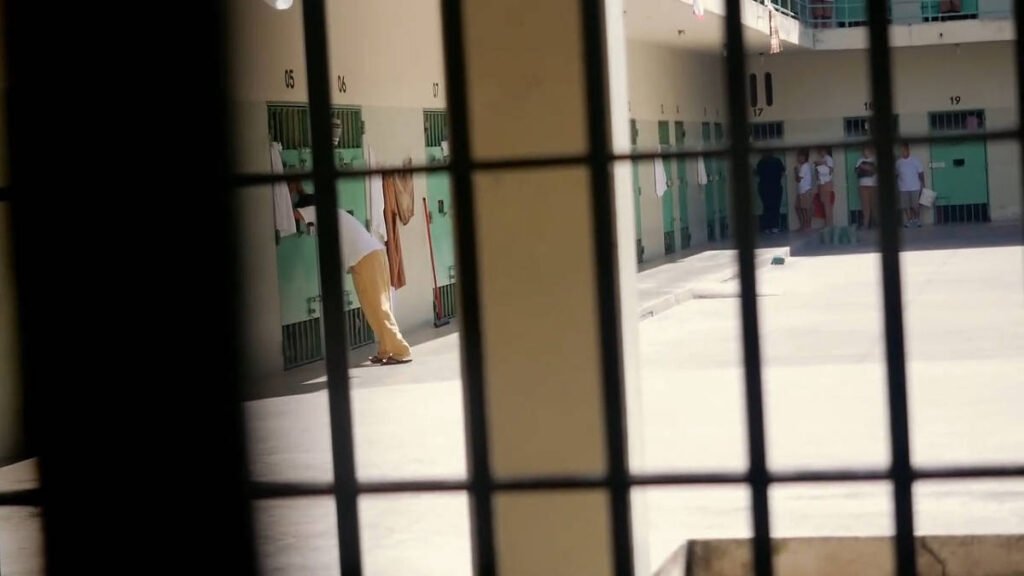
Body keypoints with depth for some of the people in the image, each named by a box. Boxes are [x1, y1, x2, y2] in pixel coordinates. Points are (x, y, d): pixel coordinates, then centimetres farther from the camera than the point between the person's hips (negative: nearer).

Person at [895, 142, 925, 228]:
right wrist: (896, 185, 6)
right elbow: (896, 175, 9)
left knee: (916, 205, 0)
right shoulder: (898, 162, 3)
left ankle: (917, 220, 14)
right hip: (903, 188, 2)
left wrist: (923, 185, -3)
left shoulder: (915, 161, -2)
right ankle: (909, 220, 9)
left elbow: (921, 173, 0)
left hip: (915, 187, -2)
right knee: (906, 206, 1)